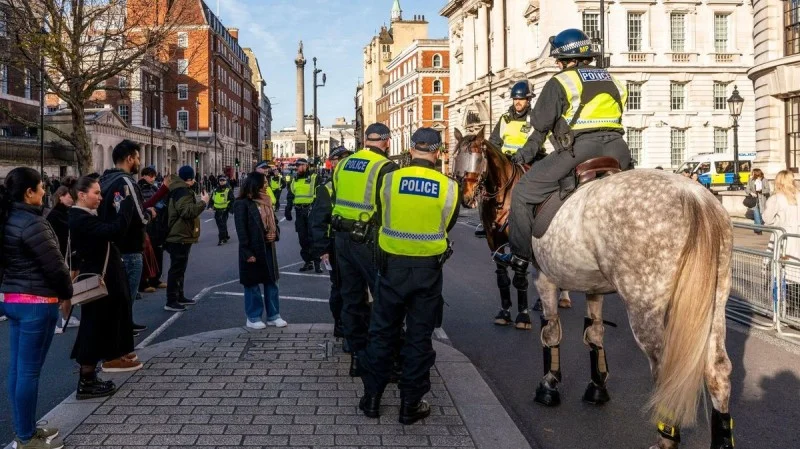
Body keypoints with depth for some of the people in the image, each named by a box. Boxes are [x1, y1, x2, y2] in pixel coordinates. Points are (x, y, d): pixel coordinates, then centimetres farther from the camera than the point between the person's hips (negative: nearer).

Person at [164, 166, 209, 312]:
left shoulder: (181, 189, 17)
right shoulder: (182, 191, -17)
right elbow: (187, 211, -29)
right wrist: (203, 202, -21)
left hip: (181, 236, 11)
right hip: (180, 237, -11)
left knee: (180, 269, 18)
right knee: (176, 269, -8)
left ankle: (180, 297, 28)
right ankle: (171, 302, -6)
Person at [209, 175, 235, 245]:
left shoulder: (229, 190, -4)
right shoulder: (216, 190, 12)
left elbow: (232, 200, -6)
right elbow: (212, 199, 19)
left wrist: (231, 209, -13)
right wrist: (210, 206, 5)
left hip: (224, 210, -6)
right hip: (217, 210, 6)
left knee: (222, 225, -8)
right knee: (219, 225, 14)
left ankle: (221, 239, -6)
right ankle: (226, 237, 31)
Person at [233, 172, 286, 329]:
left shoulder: (266, 202, 11)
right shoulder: (242, 204, -10)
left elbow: (274, 222, 19)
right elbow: (241, 229, -14)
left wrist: (275, 234, -3)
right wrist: (247, 252, -18)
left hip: (268, 249, 7)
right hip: (253, 250, -6)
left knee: (271, 281, 10)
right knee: (252, 284, 4)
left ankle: (273, 315, 20)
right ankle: (253, 318, 15)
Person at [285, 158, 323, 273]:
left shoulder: (314, 178, -3)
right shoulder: (294, 180, 15)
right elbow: (290, 196, 19)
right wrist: (288, 210, 13)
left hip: (312, 211, -6)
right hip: (299, 212, 6)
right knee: (302, 238, 8)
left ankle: (317, 263, -1)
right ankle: (308, 261, 17)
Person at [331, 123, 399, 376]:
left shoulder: (343, 165, 9)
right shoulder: (386, 168, -12)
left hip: (343, 238, 7)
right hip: (370, 241, -7)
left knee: (352, 297, 14)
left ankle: (357, 356, 23)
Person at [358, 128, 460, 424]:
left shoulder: (390, 179, -9)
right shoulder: (448, 187, -9)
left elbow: (383, 214, 5)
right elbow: (447, 226, 4)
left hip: (393, 266, 1)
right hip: (428, 269, 0)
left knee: (383, 332, 14)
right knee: (419, 337, 9)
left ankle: (371, 398, 23)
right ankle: (410, 405, 17)